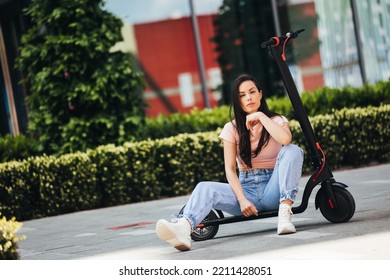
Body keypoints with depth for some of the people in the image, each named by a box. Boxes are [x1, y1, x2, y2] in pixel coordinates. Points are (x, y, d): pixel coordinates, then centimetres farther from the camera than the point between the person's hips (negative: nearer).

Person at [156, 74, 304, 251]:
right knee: (205, 188, -28)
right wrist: (242, 200, -19)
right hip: (246, 188, 1)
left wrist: (261, 116, -14)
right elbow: (230, 169, -3)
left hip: (273, 189, -1)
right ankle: (183, 229, -59)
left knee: (293, 151, -27)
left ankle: (285, 213, -32)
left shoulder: (277, 120, 4)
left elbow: (286, 139, -22)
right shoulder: (232, 128, 6)